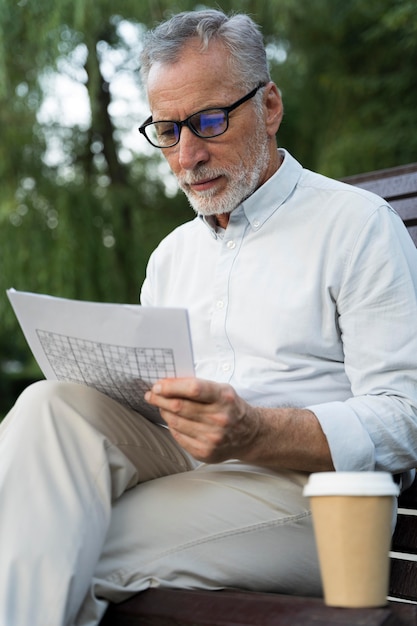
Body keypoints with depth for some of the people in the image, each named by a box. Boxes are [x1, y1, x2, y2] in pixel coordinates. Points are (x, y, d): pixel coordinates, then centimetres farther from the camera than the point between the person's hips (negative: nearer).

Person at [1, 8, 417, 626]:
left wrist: (257, 432, -25)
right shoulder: (172, 253, 21)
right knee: (53, 404, -24)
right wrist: (113, 383, -5)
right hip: (173, 468, 6)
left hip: (300, 489, -6)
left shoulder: (360, 224, 0)